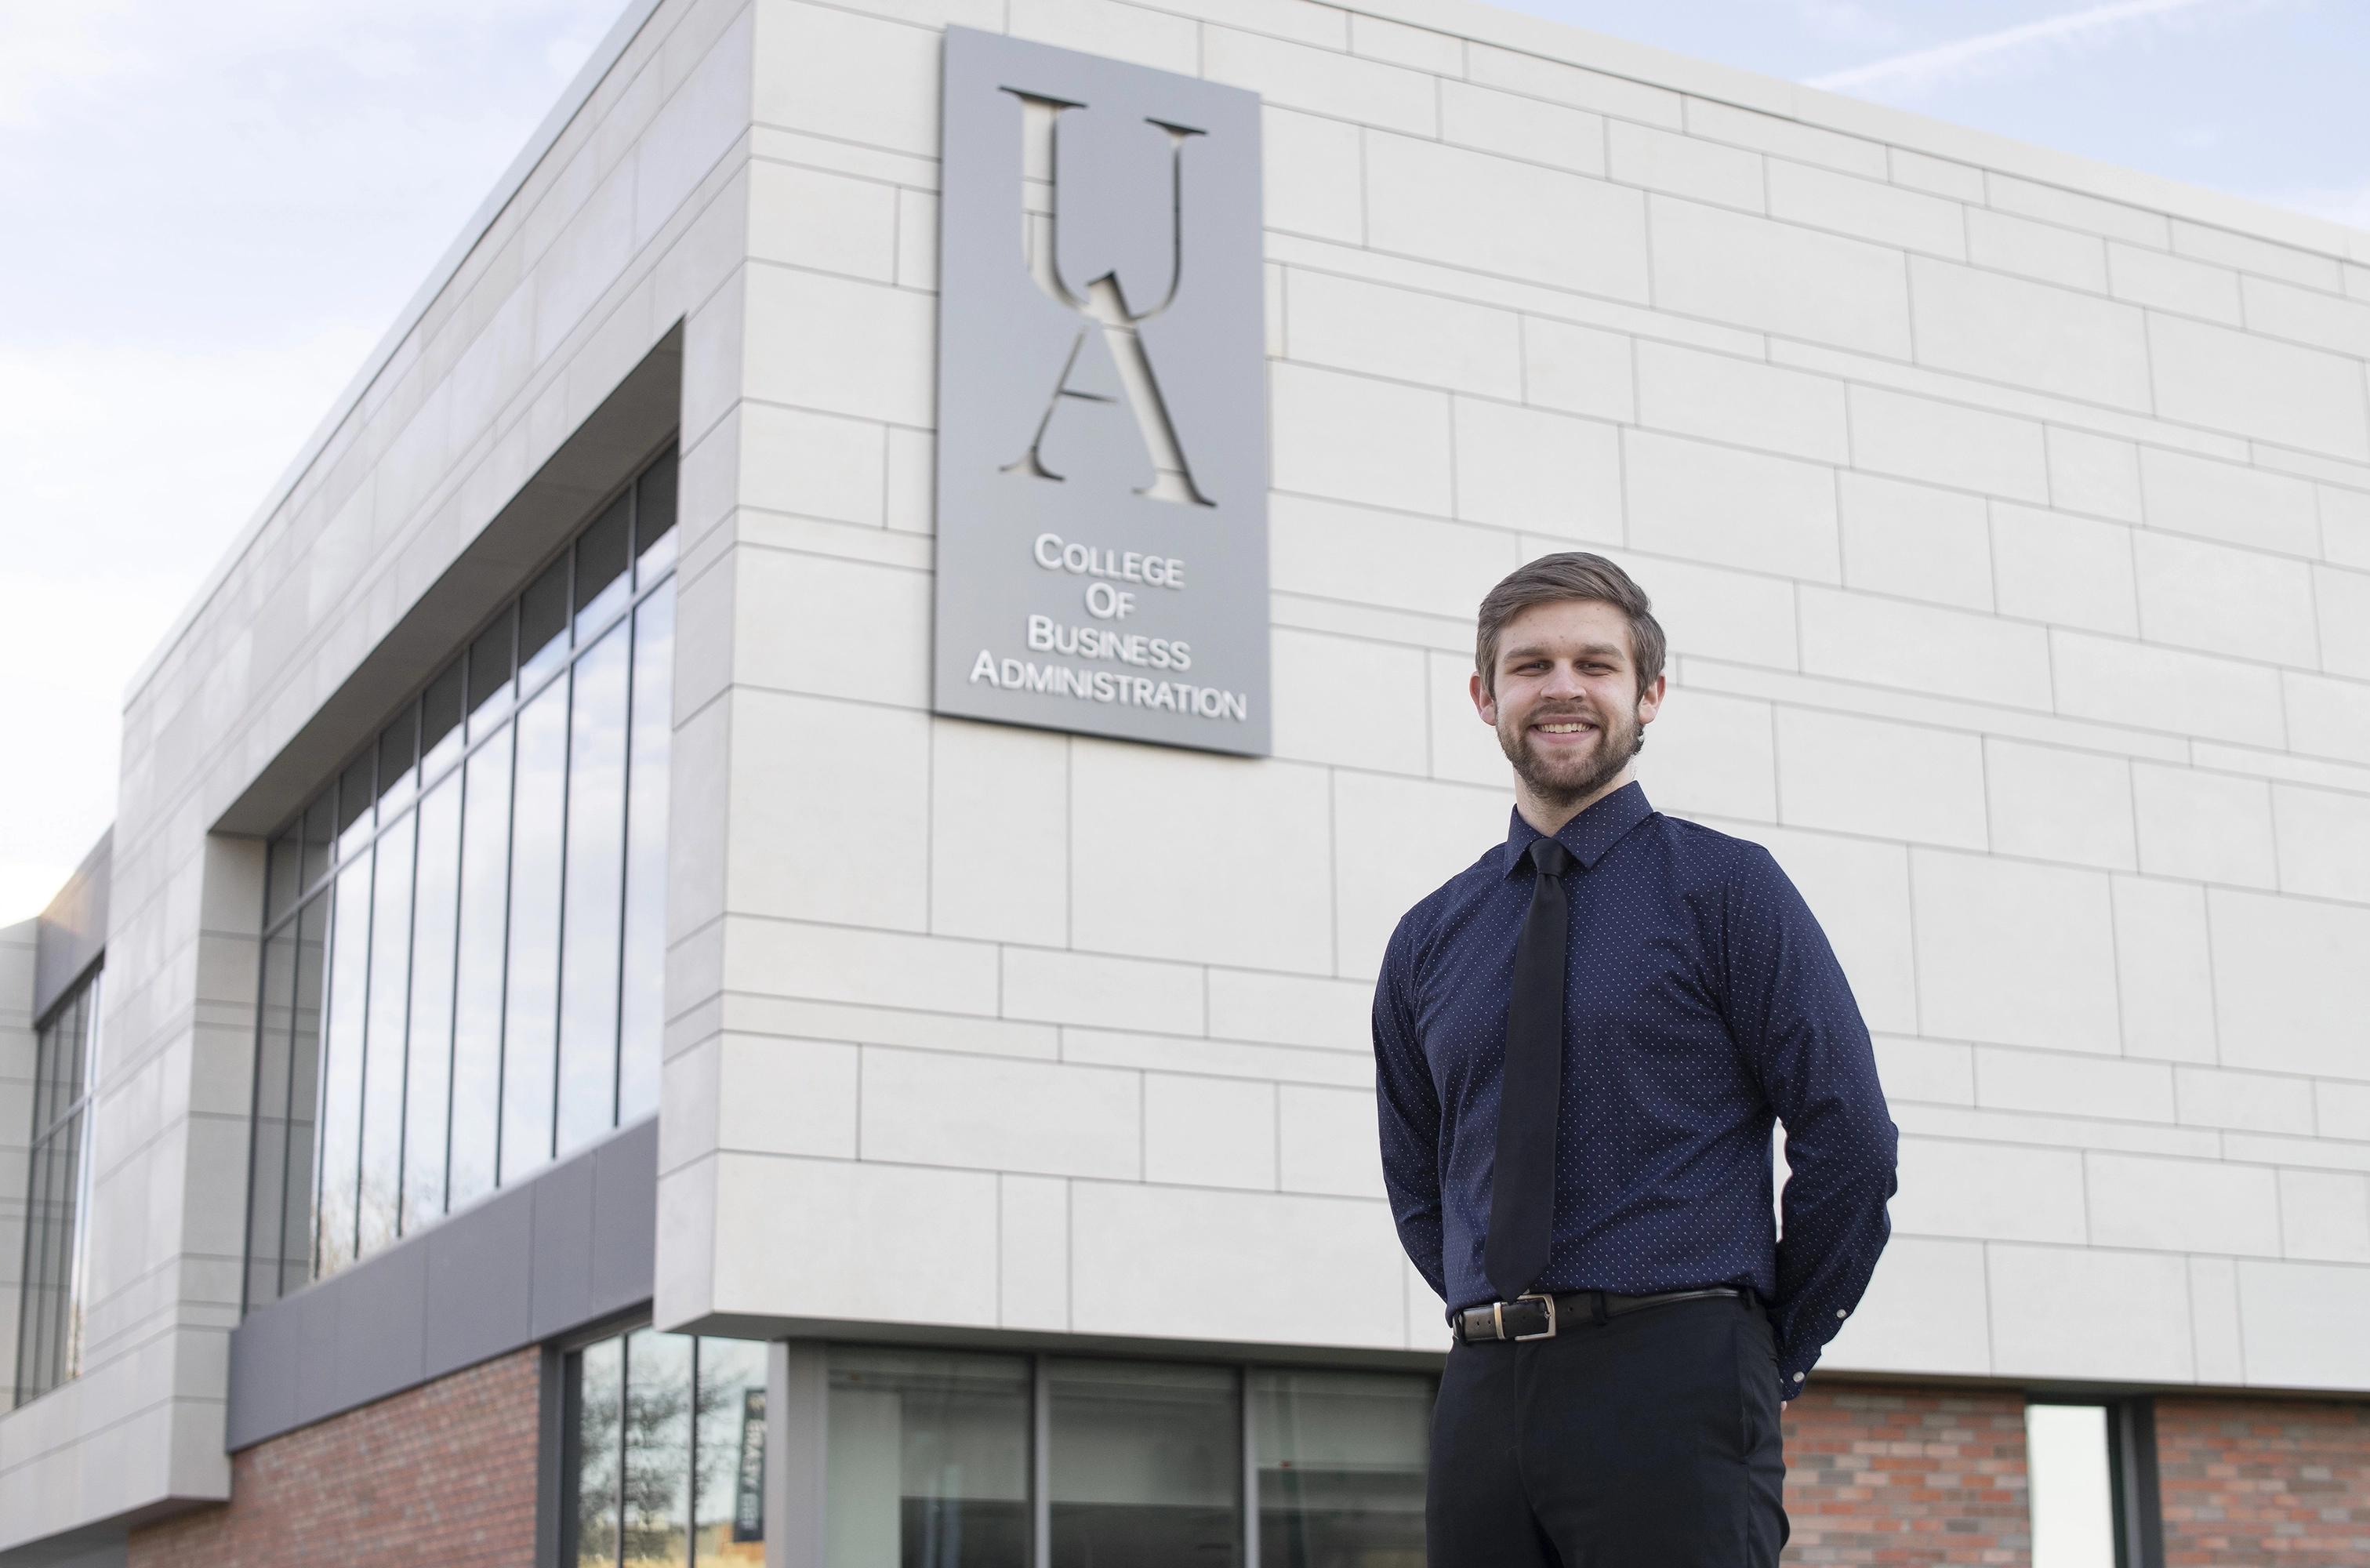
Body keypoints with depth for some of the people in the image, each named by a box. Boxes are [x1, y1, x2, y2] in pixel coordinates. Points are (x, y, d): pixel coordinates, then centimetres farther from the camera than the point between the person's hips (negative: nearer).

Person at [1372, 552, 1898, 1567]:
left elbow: (1850, 1145, -2)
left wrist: (1764, 1363, 2)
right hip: (1483, 1398, 4)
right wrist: (1514, 1332, 12)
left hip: (1673, 1399, -4)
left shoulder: (1726, 888, 1)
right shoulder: (1429, 941, 13)